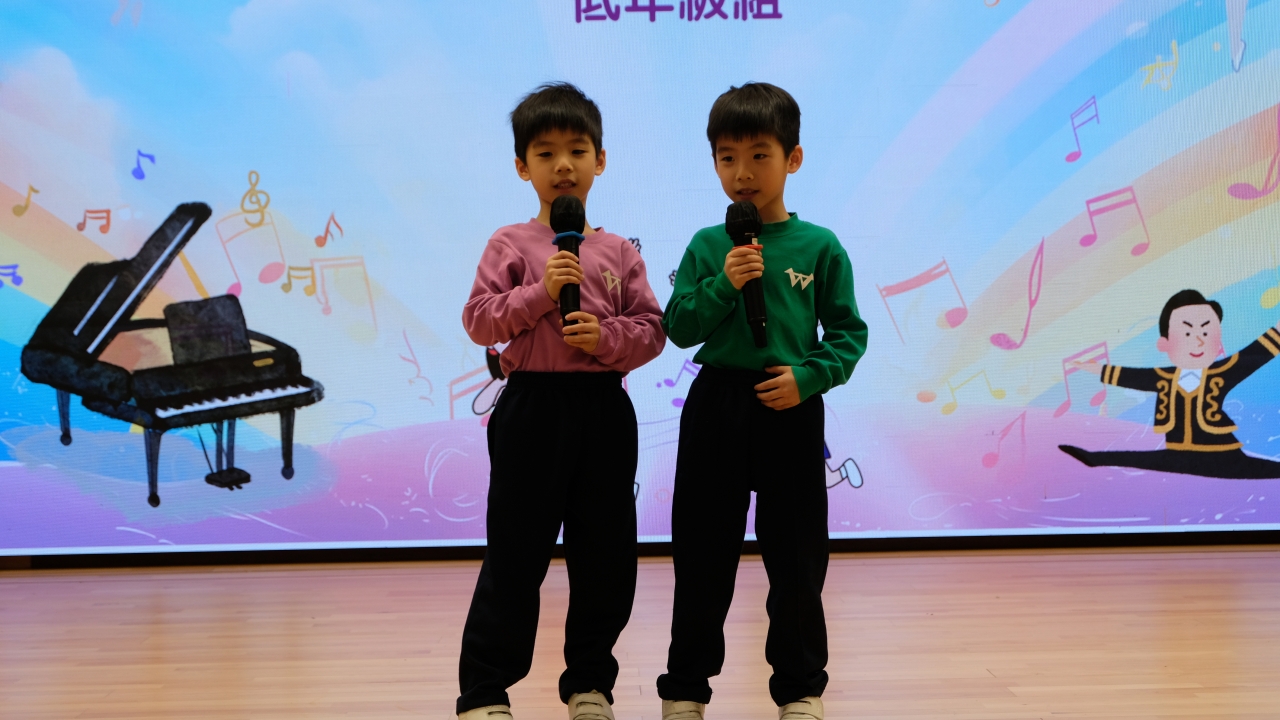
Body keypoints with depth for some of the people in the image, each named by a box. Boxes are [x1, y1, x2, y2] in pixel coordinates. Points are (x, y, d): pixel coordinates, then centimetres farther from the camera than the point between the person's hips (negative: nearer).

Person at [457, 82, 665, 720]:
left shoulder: (618, 252, 7)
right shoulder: (511, 245, 1)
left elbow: (652, 328, 4)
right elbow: (479, 320, -6)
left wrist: (607, 336, -14)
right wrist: (539, 292, -16)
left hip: (604, 409, 3)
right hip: (533, 405, -3)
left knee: (605, 554, 9)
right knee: (515, 553, 2)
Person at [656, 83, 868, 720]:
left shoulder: (819, 247, 0)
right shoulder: (707, 247, 3)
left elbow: (848, 334, 1)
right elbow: (678, 328, -1)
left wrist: (809, 377, -14)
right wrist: (722, 283, -15)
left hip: (790, 412, -1)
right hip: (716, 407, 1)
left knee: (796, 559, 7)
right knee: (701, 554, 9)